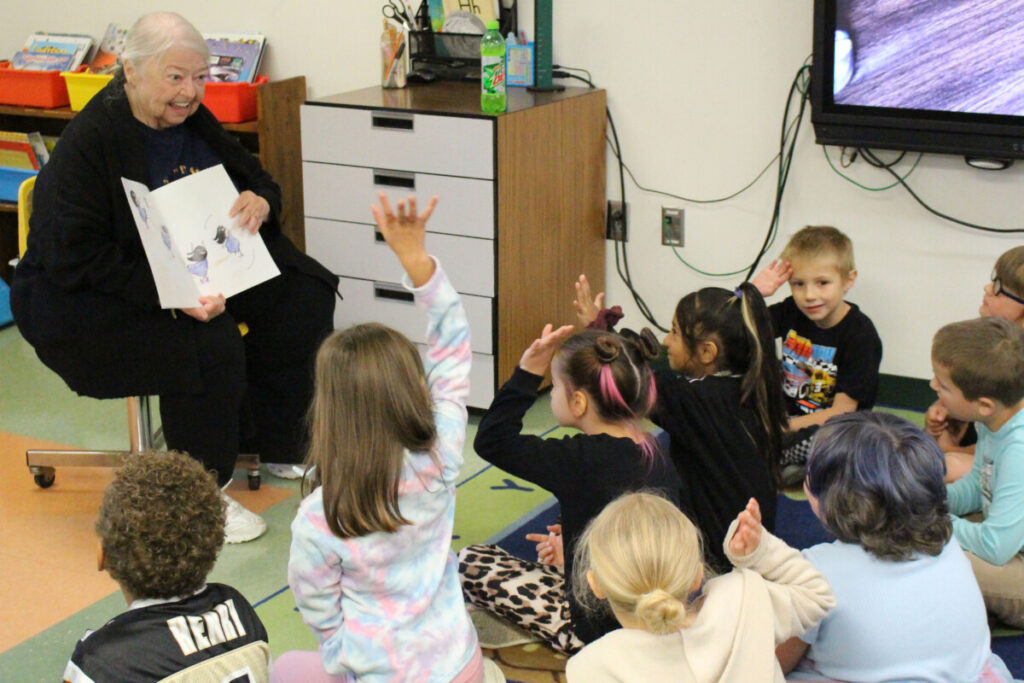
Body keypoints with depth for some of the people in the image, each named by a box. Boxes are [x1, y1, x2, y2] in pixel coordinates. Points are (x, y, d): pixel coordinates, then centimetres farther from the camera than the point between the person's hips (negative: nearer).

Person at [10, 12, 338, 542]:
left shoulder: (193, 122, 5)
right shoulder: (88, 140, -19)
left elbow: (259, 180, 15)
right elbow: (73, 258, -24)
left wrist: (261, 202, -13)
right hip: (88, 296, -8)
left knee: (305, 296, -6)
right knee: (210, 341, -32)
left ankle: (276, 449, 7)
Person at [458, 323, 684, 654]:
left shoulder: (580, 460, -23)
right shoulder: (657, 456, -2)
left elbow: (490, 440, -16)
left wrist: (528, 372, -16)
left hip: (601, 629, -8)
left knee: (470, 562, 0)